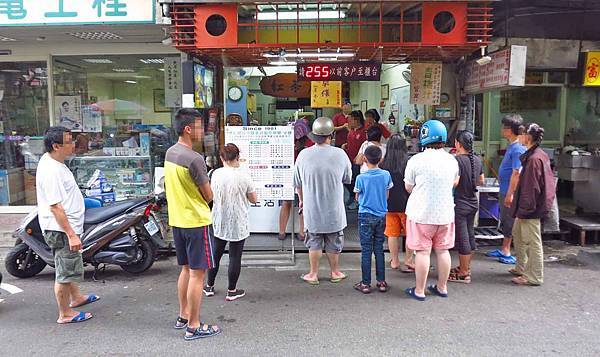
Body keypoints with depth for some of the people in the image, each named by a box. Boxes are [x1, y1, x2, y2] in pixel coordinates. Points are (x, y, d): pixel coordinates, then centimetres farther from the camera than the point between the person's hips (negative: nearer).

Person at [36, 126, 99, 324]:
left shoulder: (50, 160, 9)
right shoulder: (51, 171, -24)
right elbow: (55, 206, -27)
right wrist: (71, 234, -26)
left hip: (67, 227, 11)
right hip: (61, 229, -11)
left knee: (70, 266, 26)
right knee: (65, 271, 2)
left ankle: (76, 297, 44)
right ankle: (65, 314, 15)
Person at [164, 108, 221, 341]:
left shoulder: (170, 153, 6)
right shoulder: (194, 159, -21)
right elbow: (209, 196, -13)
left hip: (177, 220, 9)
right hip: (197, 221, -9)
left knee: (186, 269, 20)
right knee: (197, 274, 1)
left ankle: (183, 316, 31)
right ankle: (194, 327, 10)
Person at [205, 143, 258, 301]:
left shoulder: (216, 174, -5)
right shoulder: (244, 175, -12)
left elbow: (212, 196, 7)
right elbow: (253, 199, -4)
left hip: (219, 221, 3)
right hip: (238, 223, -3)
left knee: (215, 254, 17)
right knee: (235, 257, 7)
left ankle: (209, 286, 30)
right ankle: (232, 291, 15)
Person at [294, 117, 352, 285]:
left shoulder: (303, 155, -11)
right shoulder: (340, 154, -14)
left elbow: (297, 183, 0)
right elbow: (348, 179, 1)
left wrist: (301, 200, 17)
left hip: (312, 209, 0)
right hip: (334, 209, 0)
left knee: (314, 242, 14)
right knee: (334, 243, 16)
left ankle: (313, 274, 25)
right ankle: (335, 272, 31)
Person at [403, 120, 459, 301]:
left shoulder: (416, 160, -14)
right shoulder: (452, 160, 1)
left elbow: (408, 188, -3)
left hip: (421, 213, -4)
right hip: (445, 213, 4)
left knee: (423, 251, 3)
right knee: (443, 250, 14)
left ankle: (419, 290, 12)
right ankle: (442, 287, 27)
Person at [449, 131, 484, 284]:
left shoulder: (458, 160, -18)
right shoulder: (477, 160, 6)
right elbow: (481, 181, 15)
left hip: (460, 204, -8)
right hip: (473, 203, 8)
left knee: (462, 238, -1)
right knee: (470, 235, 17)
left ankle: (463, 273, 7)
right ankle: (466, 267, 30)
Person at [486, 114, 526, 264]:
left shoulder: (518, 149, -19)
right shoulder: (512, 146, 11)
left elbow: (516, 173, -22)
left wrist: (510, 194, -22)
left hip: (510, 191, -10)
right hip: (505, 190, 10)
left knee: (509, 223, -1)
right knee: (505, 222, 17)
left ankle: (506, 251, 8)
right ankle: (504, 250, 28)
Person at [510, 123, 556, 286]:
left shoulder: (534, 159, -21)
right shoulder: (539, 155, 11)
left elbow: (531, 187, -23)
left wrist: (525, 209, -19)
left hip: (531, 209, -11)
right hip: (529, 208, 11)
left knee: (533, 242, -1)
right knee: (518, 233, 21)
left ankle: (534, 277, 10)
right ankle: (521, 268, 33)